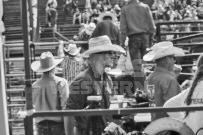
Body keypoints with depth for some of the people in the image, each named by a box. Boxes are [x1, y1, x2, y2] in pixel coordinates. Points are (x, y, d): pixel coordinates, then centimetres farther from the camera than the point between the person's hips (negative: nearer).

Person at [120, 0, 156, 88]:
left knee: (137, 66, -2)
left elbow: (123, 28, -4)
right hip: (145, 36, 3)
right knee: (140, 64, 14)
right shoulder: (145, 7, 2)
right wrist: (151, 36, 12)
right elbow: (151, 25, 1)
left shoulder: (124, 9, -2)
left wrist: (122, 41, 2)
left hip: (133, 38, -3)